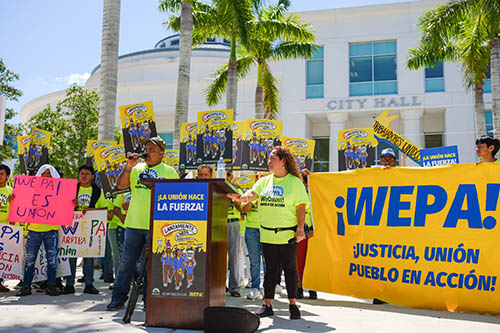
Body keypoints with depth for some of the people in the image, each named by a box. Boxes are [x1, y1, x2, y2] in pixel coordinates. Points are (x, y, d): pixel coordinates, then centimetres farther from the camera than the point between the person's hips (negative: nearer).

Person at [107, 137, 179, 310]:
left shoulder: (169, 172, 4)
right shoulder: (136, 168, 13)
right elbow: (121, 185, 5)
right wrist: (128, 167, -6)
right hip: (134, 223, 3)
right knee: (126, 260, 5)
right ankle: (118, 297, 15)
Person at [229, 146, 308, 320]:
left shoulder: (294, 182, -2)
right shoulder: (264, 181, 11)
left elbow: (301, 207, -4)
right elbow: (253, 193, -6)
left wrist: (300, 228, -14)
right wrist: (241, 197, -28)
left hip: (288, 235, -4)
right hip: (267, 234, 4)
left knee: (290, 269, 3)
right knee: (270, 269, 9)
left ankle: (293, 305, 13)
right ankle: (267, 305, 15)